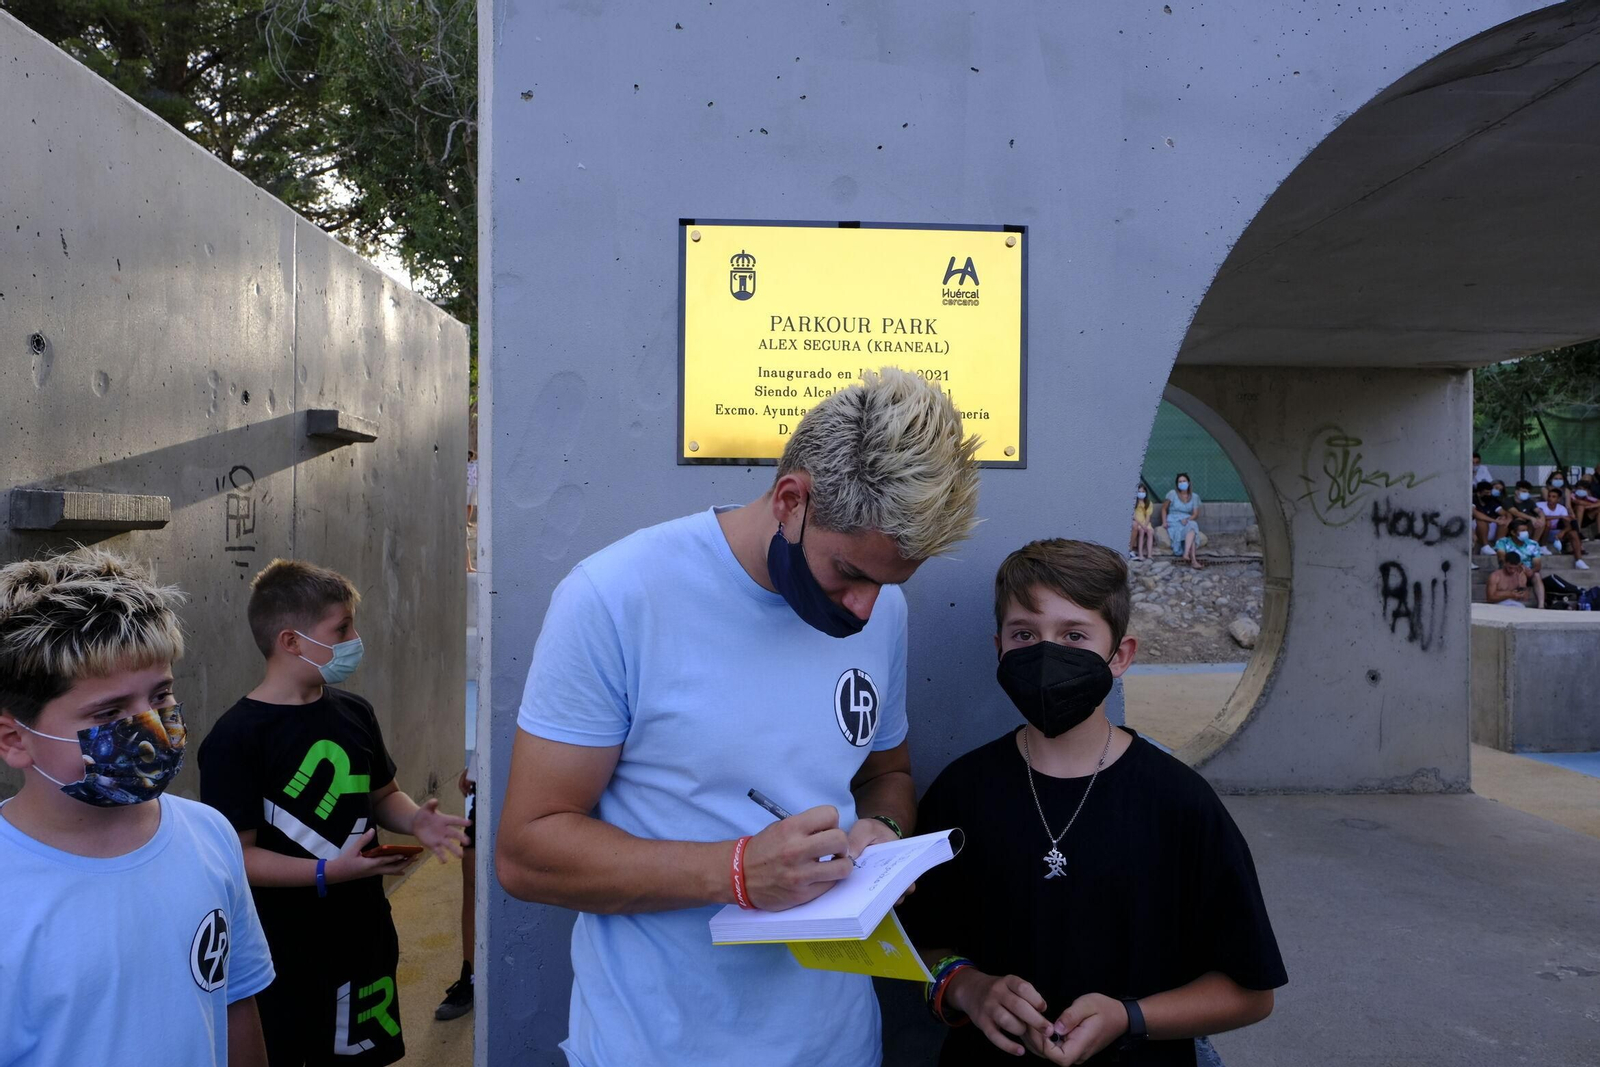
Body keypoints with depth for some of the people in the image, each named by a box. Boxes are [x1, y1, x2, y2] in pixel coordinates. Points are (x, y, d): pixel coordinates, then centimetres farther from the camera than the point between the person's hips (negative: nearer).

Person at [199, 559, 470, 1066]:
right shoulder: (235, 739, -16)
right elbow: (237, 856, -18)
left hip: (366, 933, 6)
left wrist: (415, 819, -6)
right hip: (284, 952, -6)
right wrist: (328, 872, -27)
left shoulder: (354, 713, 3)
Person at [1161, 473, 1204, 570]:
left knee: (1192, 527, -37)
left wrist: (1187, 519, -16)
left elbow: (1196, 514, 5)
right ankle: (1193, 560, -43)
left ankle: (1186, 554, -50)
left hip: (1188, 521, 2)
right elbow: (1164, 508, 6)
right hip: (1173, 521, -2)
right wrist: (1164, 521, -8)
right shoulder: (1172, 493, 2)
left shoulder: (1194, 496, 10)